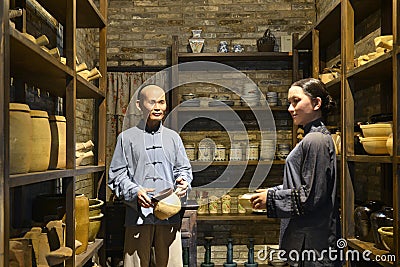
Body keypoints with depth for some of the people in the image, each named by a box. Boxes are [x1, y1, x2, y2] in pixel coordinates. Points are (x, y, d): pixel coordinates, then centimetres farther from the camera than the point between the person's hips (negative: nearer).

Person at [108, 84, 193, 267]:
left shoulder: (173, 137, 15)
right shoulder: (127, 137, 7)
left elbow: (184, 168, 17)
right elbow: (117, 174, 4)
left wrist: (183, 182, -6)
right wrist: (135, 191, -12)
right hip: (137, 213, -2)